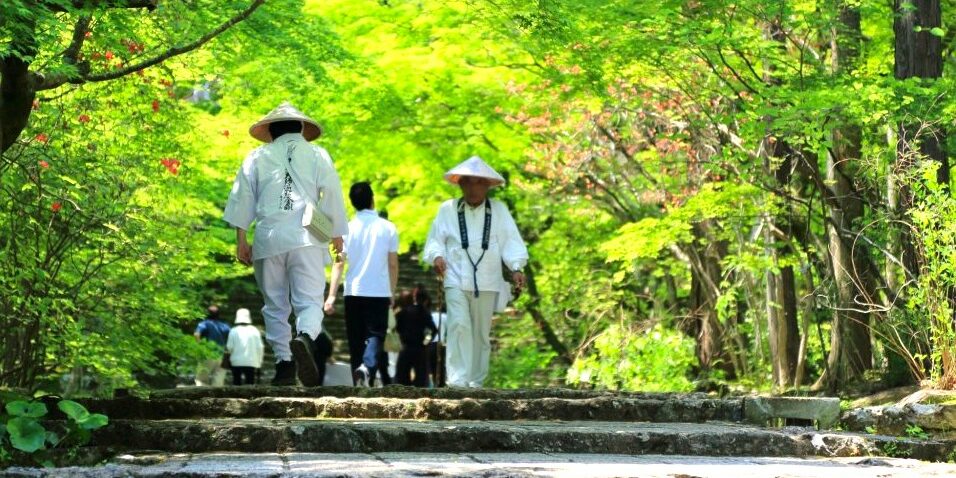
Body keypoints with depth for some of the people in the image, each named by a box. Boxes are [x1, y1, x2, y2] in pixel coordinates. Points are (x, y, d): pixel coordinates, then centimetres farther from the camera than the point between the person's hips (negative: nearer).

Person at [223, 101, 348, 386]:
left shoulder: (257, 158, 15)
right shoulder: (316, 155, 12)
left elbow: (242, 197, 8)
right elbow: (332, 194, 7)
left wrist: (241, 240, 9)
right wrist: (337, 234, 15)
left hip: (268, 239, 1)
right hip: (306, 239, -1)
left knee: (275, 305, 9)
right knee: (309, 300, -6)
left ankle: (284, 362, 1)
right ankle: (305, 338, -36)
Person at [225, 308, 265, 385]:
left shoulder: (234, 331, -4)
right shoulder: (254, 330, 0)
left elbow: (229, 347, -5)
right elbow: (259, 347, 0)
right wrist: (259, 361, 9)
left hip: (237, 362, -1)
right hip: (252, 362, 1)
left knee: (237, 383, 4)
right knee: (250, 383, 3)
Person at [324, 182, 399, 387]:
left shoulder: (348, 228, 0)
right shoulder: (387, 227, 1)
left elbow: (339, 264, -5)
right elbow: (393, 264, 3)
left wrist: (332, 295, -5)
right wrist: (392, 292, 14)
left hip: (354, 292, 1)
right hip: (380, 291, -1)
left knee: (356, 339, 9)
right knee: (375, 334, 0)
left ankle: (359, 384, 9)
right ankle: (367, 367, -27)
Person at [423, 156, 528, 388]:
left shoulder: (499, 210, 6)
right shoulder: (448, 209, 7)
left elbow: (511, 241, 0)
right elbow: (435, 240, 9)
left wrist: (516, 267, -14)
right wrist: (437, 256, -13)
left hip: (487, 282, 2)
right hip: (456, 279, -2)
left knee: (481, 332, 8)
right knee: (459, 325, -18)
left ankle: (476, 381, 18)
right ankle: (457, 380, -22)